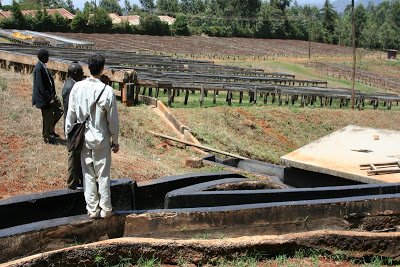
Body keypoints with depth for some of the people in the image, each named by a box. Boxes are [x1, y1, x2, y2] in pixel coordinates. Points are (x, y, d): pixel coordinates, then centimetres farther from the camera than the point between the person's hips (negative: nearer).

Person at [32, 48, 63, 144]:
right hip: (44, 97, -9)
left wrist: (53, 95, 10)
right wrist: (49, 99, -21)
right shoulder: (38, 68, -22)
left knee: (59, 111, 13)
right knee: (48, 117, 3)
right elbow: (41, 86, -24)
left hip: (50, 94, 9)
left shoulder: (43, 67, 6)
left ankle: (50, 130, 29)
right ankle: (46, 137, 21)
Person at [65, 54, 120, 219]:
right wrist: (115, 141, 3)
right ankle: (105, 209, 20)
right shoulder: (107, 91, -16)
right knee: (103, 175, 9)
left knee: (88, 174, 12)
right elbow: (113, 120, -9)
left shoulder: (77, 87, -7)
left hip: (83, 139, 3)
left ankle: (92, 209, 20)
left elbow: (70, 115, 0)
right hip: (101, 140, -3)